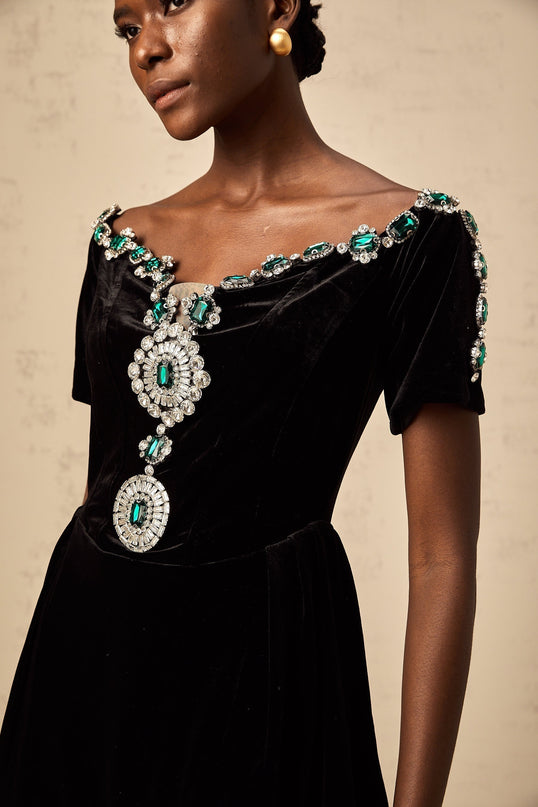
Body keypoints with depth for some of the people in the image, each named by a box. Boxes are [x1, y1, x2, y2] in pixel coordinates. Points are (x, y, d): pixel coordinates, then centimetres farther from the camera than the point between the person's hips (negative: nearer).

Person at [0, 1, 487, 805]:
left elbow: (442, 556, -10)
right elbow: (101, 485, 13)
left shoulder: (410, 236, -9)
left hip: (257, 658, -5)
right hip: (81, 655, 5)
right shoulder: (123, 238, 7)